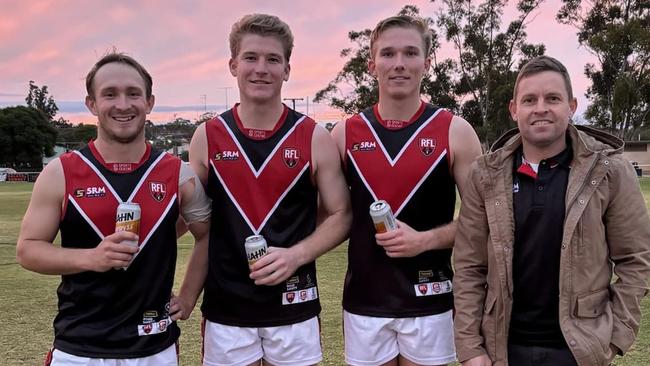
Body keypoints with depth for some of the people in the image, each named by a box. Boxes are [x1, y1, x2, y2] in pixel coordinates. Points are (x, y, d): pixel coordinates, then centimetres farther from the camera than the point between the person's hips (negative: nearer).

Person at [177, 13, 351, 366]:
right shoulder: (207, 137, 0)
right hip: (225, 307, 1)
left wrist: (296, 254, -15)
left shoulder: (315, 138, -3)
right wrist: (187, 296, 1)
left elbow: (341, 215, 1)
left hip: (293, 307, 0)